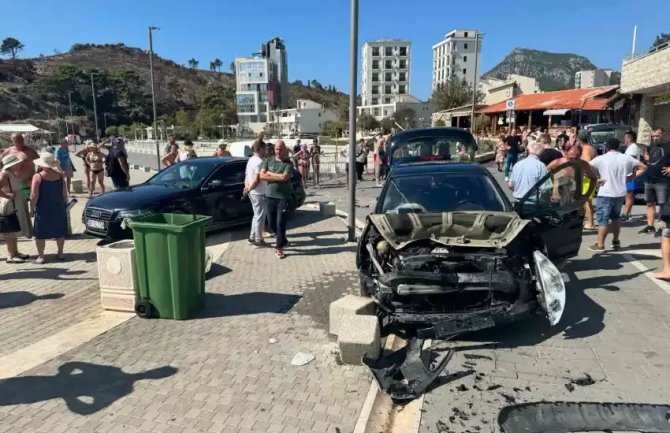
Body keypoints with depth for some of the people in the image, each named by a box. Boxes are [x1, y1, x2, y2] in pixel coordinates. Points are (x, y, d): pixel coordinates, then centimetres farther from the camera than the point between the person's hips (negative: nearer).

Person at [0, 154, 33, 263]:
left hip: (16, 205, 10)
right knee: (10, 231, -3)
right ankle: (11, 256, 4)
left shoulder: (12, 173, 9)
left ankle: (15, 252, 27)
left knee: (15, 229, 17)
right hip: (10, 206, -10)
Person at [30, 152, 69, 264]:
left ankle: (40, 257, 10)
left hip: (43, 209, -3)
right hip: (58, 208, 4)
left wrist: (33, 208, -3)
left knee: (40, 234, 7)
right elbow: (64, 194, -1)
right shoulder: (60, 175, -2)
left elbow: (34, 196, -15)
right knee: (59, 232, 15)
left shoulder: (37, 177, -12)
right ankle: (60, 254, 22)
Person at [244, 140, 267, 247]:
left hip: (253, 193, 10)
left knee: (257, 215, 19)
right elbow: (257, 180, -25)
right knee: (260, 216, 0)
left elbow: (247, 177, 13)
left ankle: (252, 237, 25)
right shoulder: (259, 162, -20)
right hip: (259, 193, -10)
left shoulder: (251, 160, 11)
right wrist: (249, 189, -13)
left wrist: (247, 188, 8)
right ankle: (258, 240, 7)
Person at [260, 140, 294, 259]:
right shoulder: (268, 161, 7)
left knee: (281, 223, -4)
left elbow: (284, 177, -17)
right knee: (271, 222, 11)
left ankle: (279, 247, 5)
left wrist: (270, 173, -7)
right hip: (269, 196, 4)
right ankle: (282, 240, 33)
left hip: (283, 197, -4)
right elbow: (262, 176, -5)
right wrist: (279, 177, -11)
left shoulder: (288, 163, -2)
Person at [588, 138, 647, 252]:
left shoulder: (601, 159, -7)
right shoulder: (627, 158, 5)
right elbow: (643, 167, 12)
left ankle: (600, 245, 0)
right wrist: (630, 177, 9)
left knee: (603, 220, -1)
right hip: (620, 193, 5)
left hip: (605, 194, -5)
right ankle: (616, 242, 26)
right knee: (615, 217, 21)